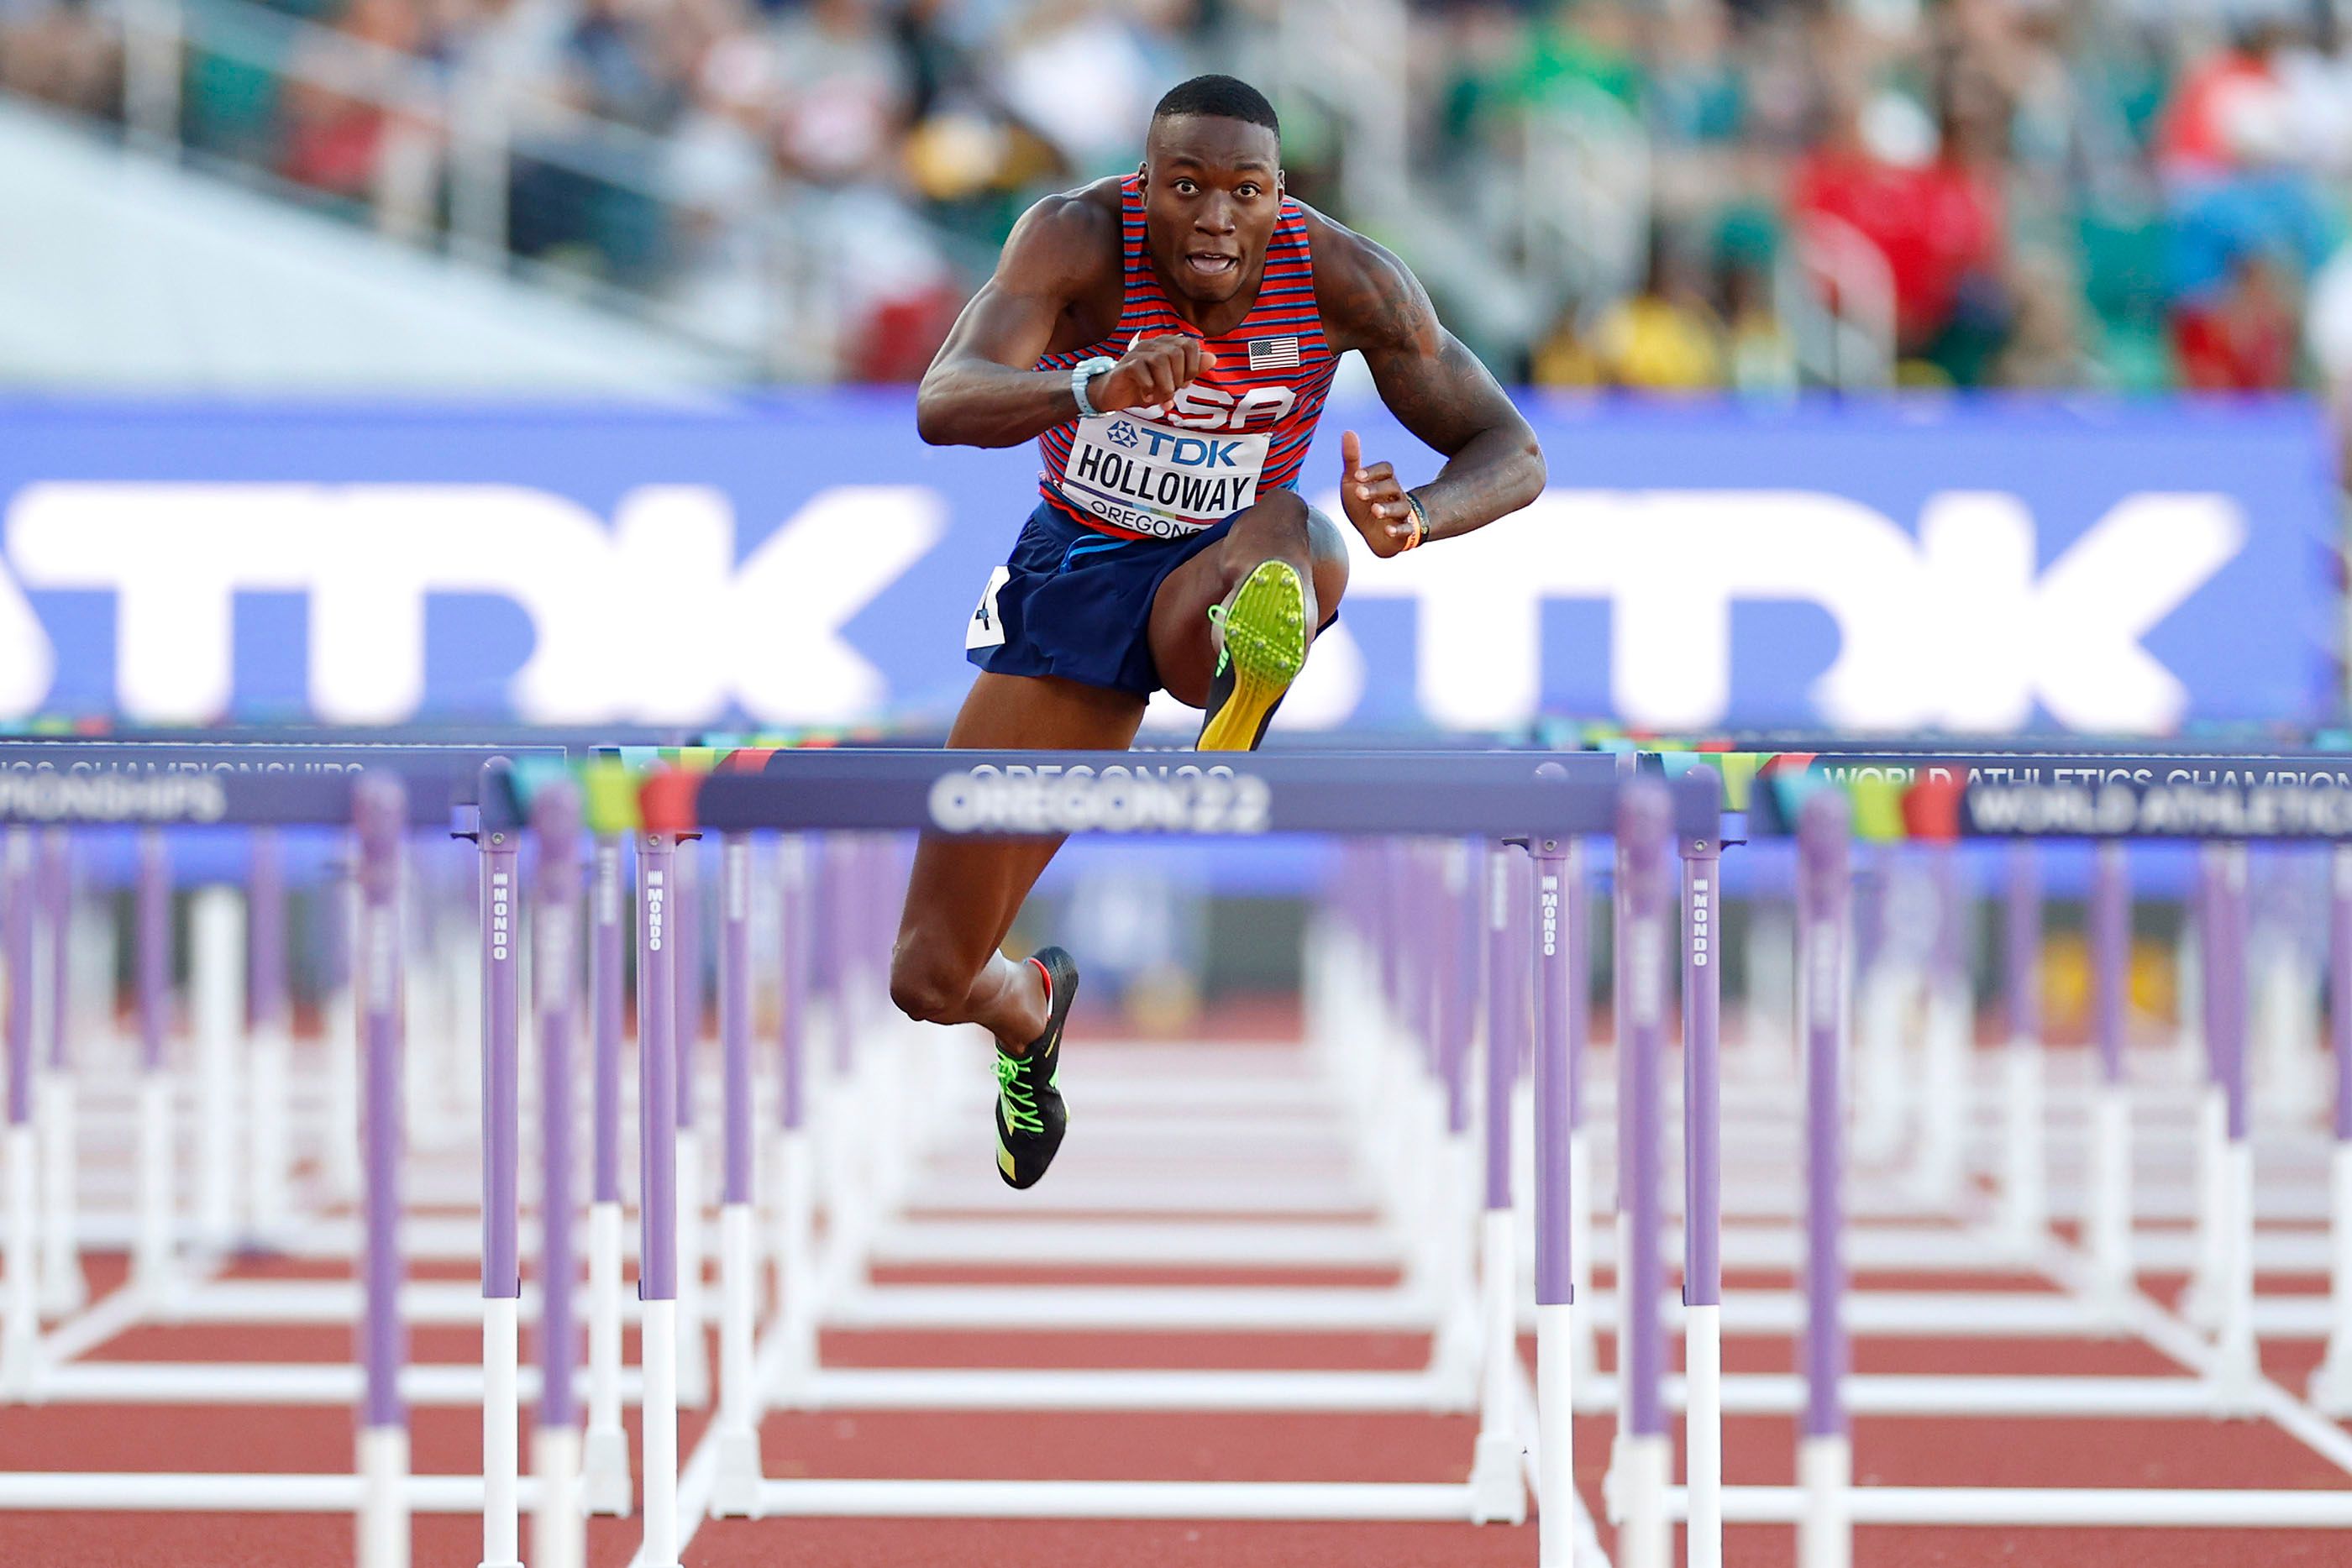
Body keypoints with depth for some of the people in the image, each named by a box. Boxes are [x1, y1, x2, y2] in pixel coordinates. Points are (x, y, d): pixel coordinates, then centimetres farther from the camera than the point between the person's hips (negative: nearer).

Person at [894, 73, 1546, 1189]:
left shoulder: (1339, 278, -19)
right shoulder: (1080, 238, -23)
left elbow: (1511, 453, -14)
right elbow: (942, 404, -38)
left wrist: (1415, 518, -37)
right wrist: (1096, 391, -58)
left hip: (1215, 578, 0)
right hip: (1072, 586, 1)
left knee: (1295, 537, -40)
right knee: (929, 981, 4)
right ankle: (1027, 1012, 40)